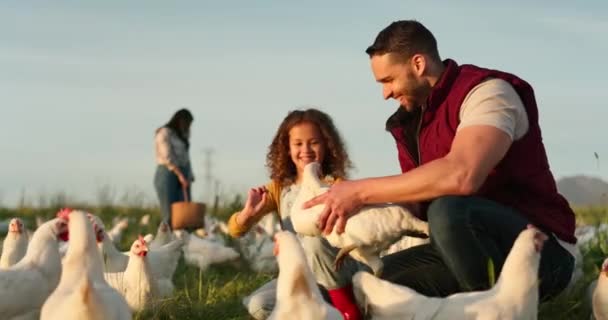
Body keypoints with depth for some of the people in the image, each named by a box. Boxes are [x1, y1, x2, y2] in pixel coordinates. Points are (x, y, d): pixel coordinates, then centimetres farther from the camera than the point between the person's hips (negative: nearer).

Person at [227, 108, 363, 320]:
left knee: (314, 238, -32)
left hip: (338, 272, -3)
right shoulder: (279, 188, 6)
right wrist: (249, 212, -21)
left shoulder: (335, 184, -6)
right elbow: (236, 230, 2)